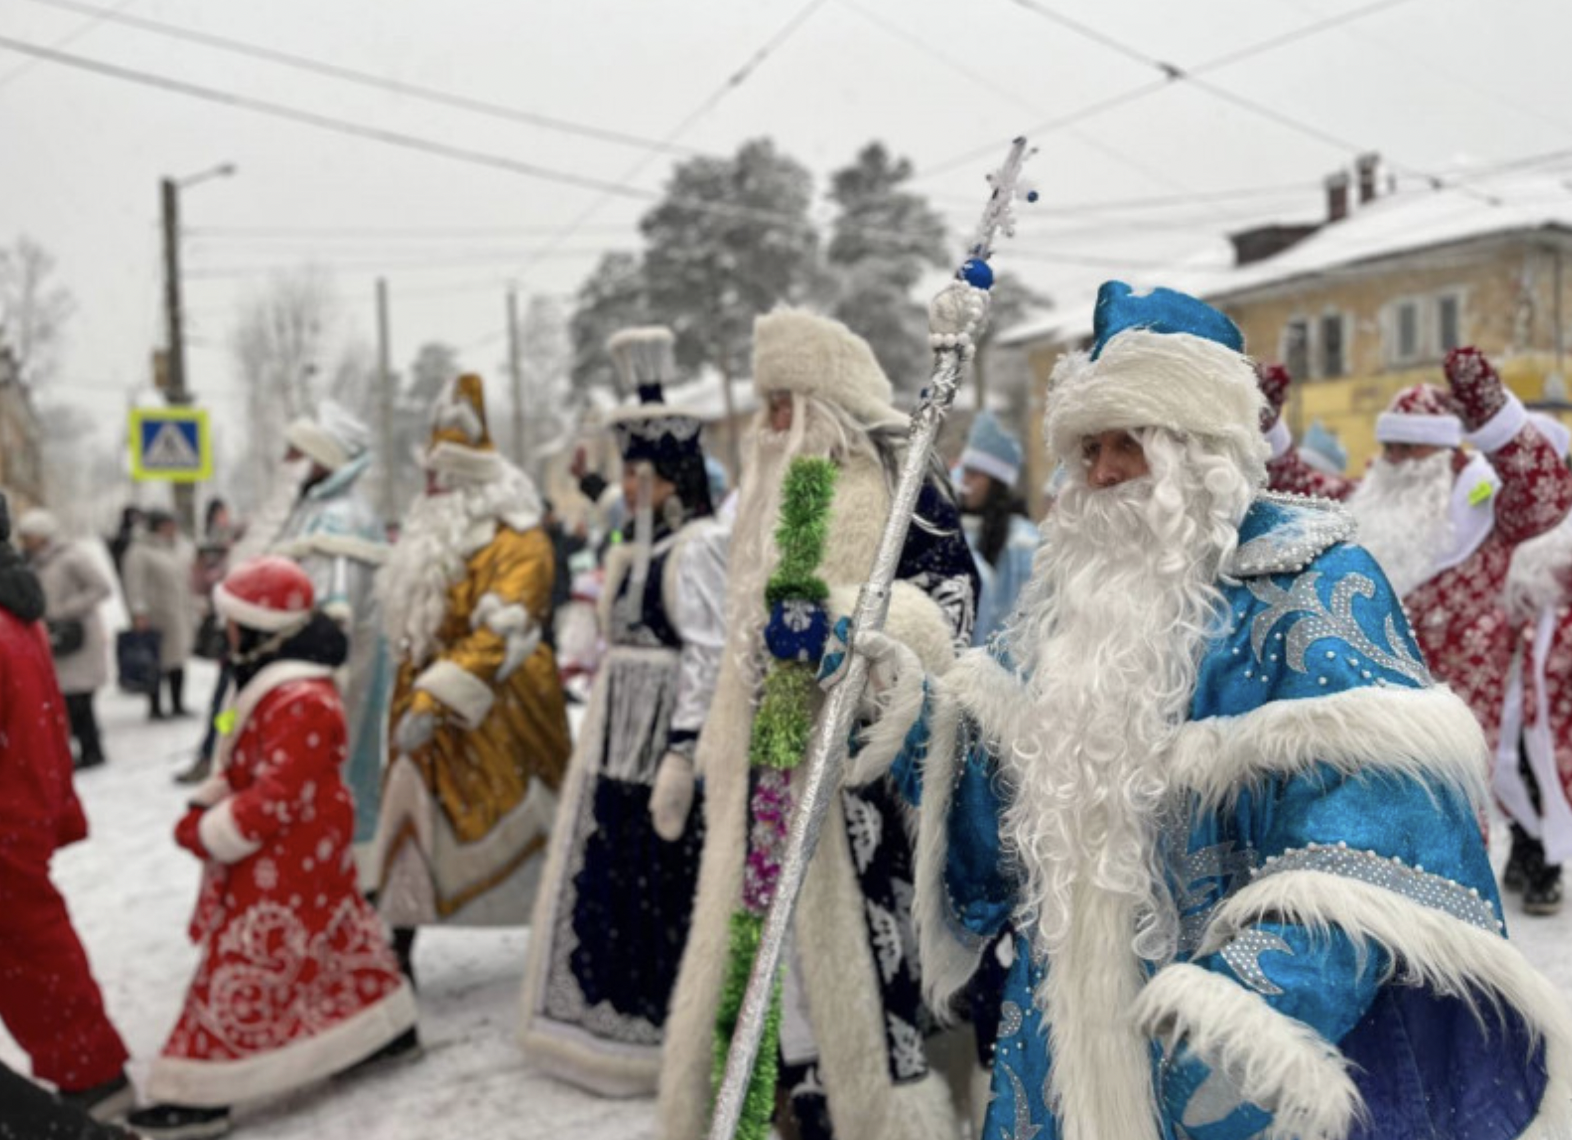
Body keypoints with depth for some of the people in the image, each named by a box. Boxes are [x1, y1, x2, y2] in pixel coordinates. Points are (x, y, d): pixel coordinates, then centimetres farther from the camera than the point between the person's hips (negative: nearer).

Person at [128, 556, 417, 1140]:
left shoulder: (300, 702, -26)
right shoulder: (281, 684, 9)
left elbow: (274, 798, -27)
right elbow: (243, 767, 14)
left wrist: (204, 834, -17)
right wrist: (204, 806, -2)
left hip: (283, 861, -11)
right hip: (307, 851, 11)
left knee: (241, 966, -4)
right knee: (338, 939, 21)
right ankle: (389, 1027, 35)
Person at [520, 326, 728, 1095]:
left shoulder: (700, 545, -15)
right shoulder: (640, 547, 14)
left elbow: (710, 656, -21)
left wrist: (682, 753, -24)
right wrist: (603, 736, 18)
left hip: (665, 740, -10)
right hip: (621, 737, 10)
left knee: (667, 888, -1)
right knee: (616, 881, 17)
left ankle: (663, 1037, 13)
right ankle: (619, 1022, 31)